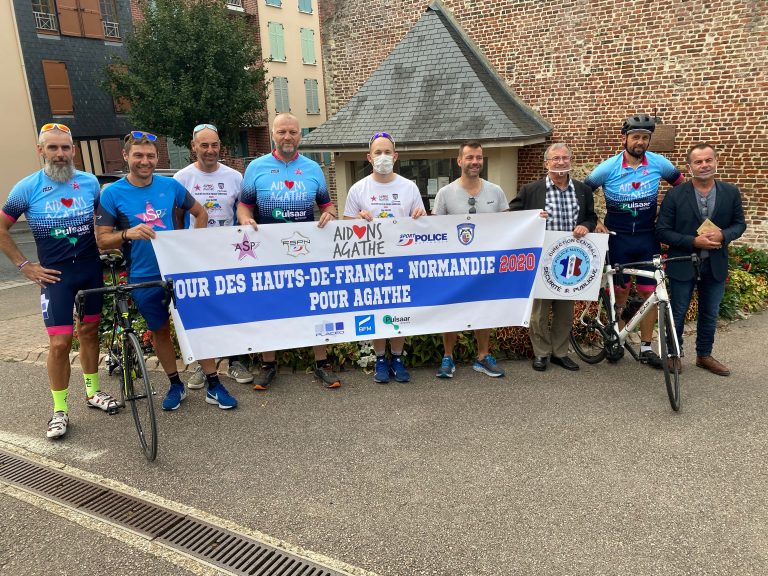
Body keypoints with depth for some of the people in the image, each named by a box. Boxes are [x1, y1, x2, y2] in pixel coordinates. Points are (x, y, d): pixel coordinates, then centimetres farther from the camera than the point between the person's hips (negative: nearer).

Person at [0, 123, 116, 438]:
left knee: (89, 331, 13)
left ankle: (92, 391, 29)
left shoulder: (90, 182, 0)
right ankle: (60, 410, 10)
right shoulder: (27, 188, -7)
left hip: (92, 269, 3)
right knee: (59, 343, -5)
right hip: (55, 274, -2)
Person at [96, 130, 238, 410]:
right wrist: (127, 233, -25)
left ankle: (214, 386, 14)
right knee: (160, 332, 13)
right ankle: (175, 384, 31)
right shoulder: (112, 194, -7)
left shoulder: (170, 185, -2)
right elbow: (102, 240, -5)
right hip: (144, 278, -1)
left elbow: (201, 213, 11)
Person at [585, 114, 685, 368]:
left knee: (649, 292, 3)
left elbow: (681, 184, 13)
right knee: (620, 291, 6)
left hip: (648, 238, 2)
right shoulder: (608, 167, -9)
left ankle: (646, 347, 15)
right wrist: (594, 222, -7)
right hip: (618, 238, -2)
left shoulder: (659, 163, -4)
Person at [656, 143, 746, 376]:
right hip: (683, 265, -3)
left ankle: (704, 355, 32)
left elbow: (739, 224, 7)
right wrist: (693, 242, -22)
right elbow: (662, 231, -10)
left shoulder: (731, 192, -1)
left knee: (710, 313, 15)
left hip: (715, 266, 3)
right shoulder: (675, 195, -10)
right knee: (677, 313, 9)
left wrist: (722, 236, -15)